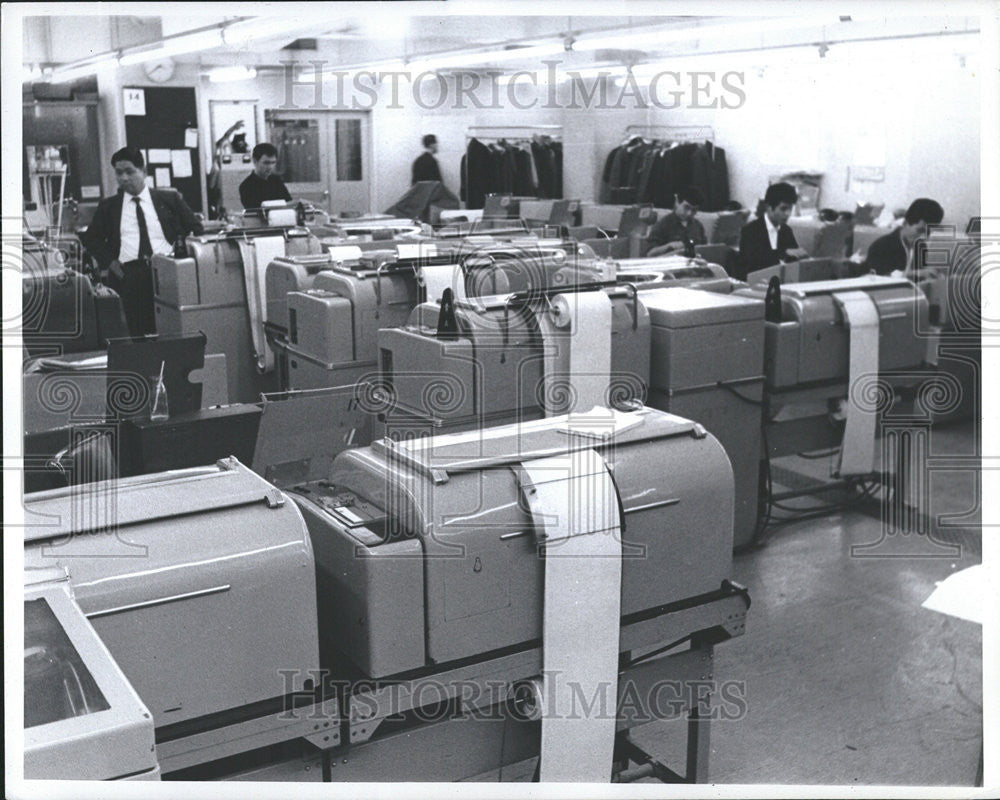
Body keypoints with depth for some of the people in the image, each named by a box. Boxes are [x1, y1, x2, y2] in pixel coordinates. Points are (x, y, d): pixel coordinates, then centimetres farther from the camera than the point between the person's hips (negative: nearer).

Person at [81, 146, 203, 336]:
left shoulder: (169, 198, 15)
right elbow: (90, 238, 20)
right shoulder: (108, 206, 19)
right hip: (128, 274, 1)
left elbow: (196, 229, 15)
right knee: (139, 334, -16)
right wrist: (109, 261, 4)